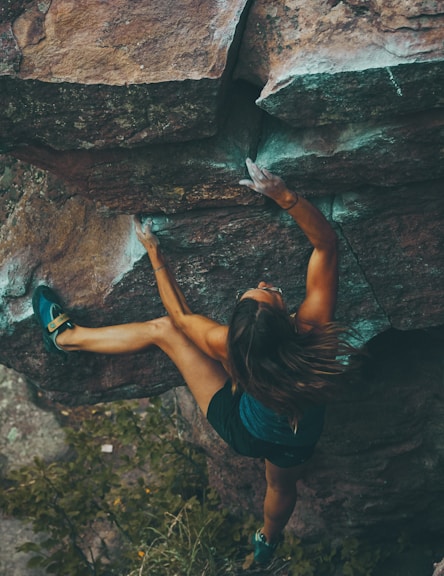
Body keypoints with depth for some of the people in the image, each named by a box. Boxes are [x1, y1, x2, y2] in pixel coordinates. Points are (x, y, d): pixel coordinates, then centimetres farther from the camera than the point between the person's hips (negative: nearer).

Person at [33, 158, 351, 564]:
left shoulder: (228, 346, -39)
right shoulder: (312, 329, -40)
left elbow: (180, 314, -16)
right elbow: (326, 242, -32)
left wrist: (155, 254, -8)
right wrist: (283, 194, -43)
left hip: (240, 429, -1)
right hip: (297, 444, 2)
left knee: (163, 328, 2)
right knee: (282, 485, 40)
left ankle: (65, 336, 23)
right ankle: (268, 540, 75)